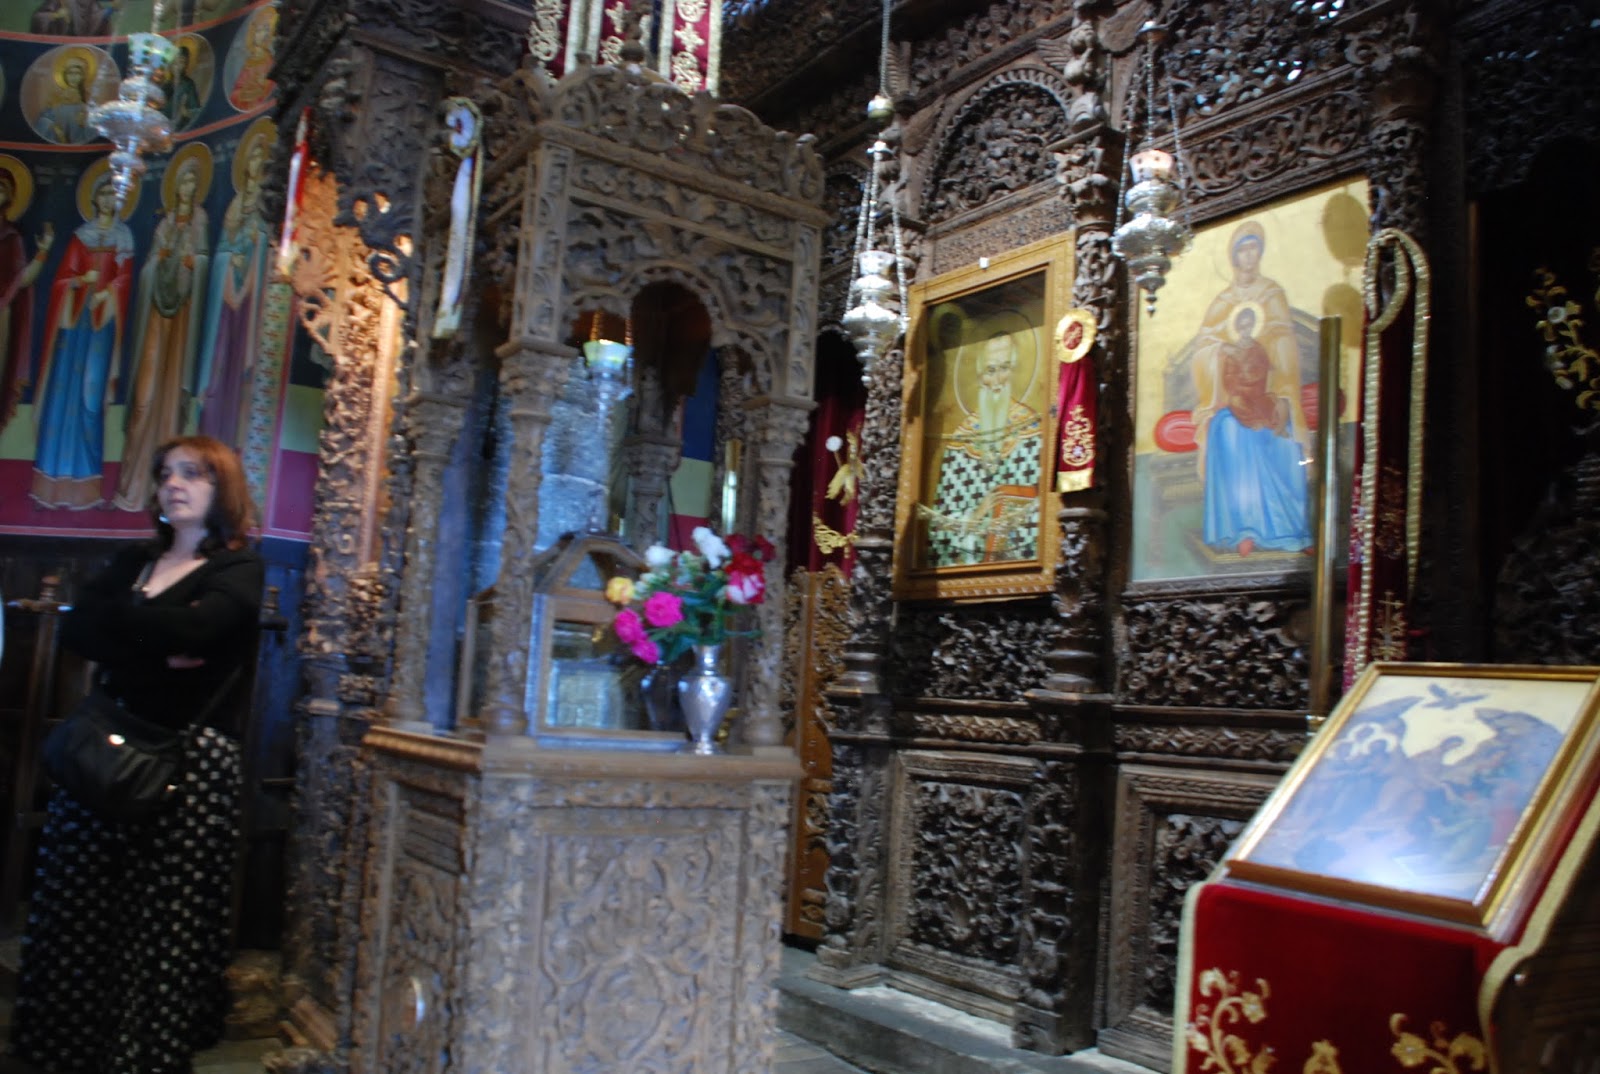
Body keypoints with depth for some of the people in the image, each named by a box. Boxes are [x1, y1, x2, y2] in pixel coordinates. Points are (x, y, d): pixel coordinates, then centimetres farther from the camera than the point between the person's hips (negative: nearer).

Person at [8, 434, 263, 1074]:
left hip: (188, 757, -5)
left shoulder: (238, 571, 2)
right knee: (76, 906, 4)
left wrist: (112, 618, -4)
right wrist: (156, 652, -12)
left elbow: (191, 627, -18)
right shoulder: (136, 560, 19)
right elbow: (74, 630, 3)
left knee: (165, 920, -4)